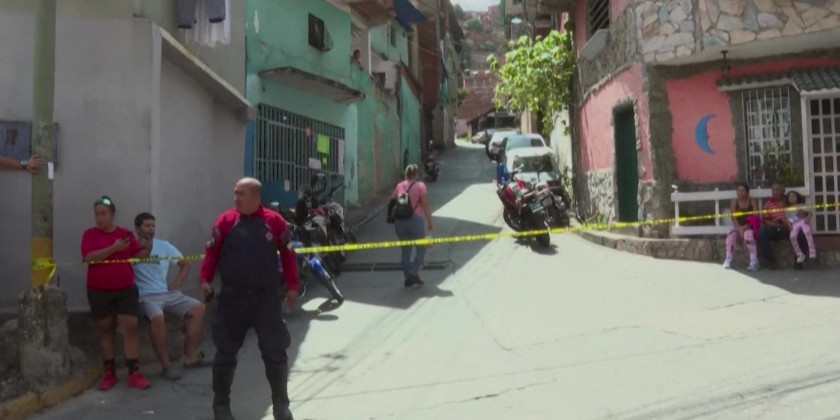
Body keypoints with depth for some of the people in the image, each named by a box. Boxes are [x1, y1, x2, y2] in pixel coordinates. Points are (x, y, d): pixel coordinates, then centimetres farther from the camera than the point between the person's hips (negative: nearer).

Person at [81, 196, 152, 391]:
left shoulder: (125, 233, 5)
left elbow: (138, 256, 8)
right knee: (104, 331, 8)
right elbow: (89, 257, -16)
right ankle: (109, 373, 19)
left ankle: (134, 374, -2)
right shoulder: (90, 234, -2)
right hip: (99, 291, -1)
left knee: (130, 329, -3)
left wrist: (147, 248, -13)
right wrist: (114, 248, -24)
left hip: (126, 289, 1)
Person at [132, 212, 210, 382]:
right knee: (157, 318, -36)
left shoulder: (164, 246, 10)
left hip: (168, 293, 6)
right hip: (146, 296, -5)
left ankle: (191, 357, -5)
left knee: (198, 308, -11)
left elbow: (185, 264, 18)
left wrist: (177, 284, 6)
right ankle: (166, 365, -22)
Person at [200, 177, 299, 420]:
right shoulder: (225, 221, -1)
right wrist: (205, 279, -10)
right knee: (225, 352, 8)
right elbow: (212, 252, 2)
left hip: (267, 298, 0)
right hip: (232, 298, 1)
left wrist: (292, 286, 4)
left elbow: (287, 254, 5)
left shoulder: (274, 221, -2)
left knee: (275, 352, 4)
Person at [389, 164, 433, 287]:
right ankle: (414, 273, -1)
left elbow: (392, 204, 7)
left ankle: (408, 277, 16)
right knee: (421, 249, 12)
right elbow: (425, 206, -7)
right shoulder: (420, 186, -1)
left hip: (399, 221, 4)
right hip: (415, 220, -4)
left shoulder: (399, 186, 10)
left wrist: (392, 218, 15)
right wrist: (430, 221, -2)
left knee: (406, 250, 14)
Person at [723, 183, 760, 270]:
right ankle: (728, 260, -26)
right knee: (730, 236, -29)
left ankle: (754, 261, -32)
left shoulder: (753, 201, 0)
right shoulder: (734, 202, 6)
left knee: (748, 235, -35)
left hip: (750, 227, -2)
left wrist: (746, 226, -22)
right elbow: (733, 217, -4)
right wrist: (739, 228, -20)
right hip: (738, 227, 2)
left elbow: (756, 218, -9)